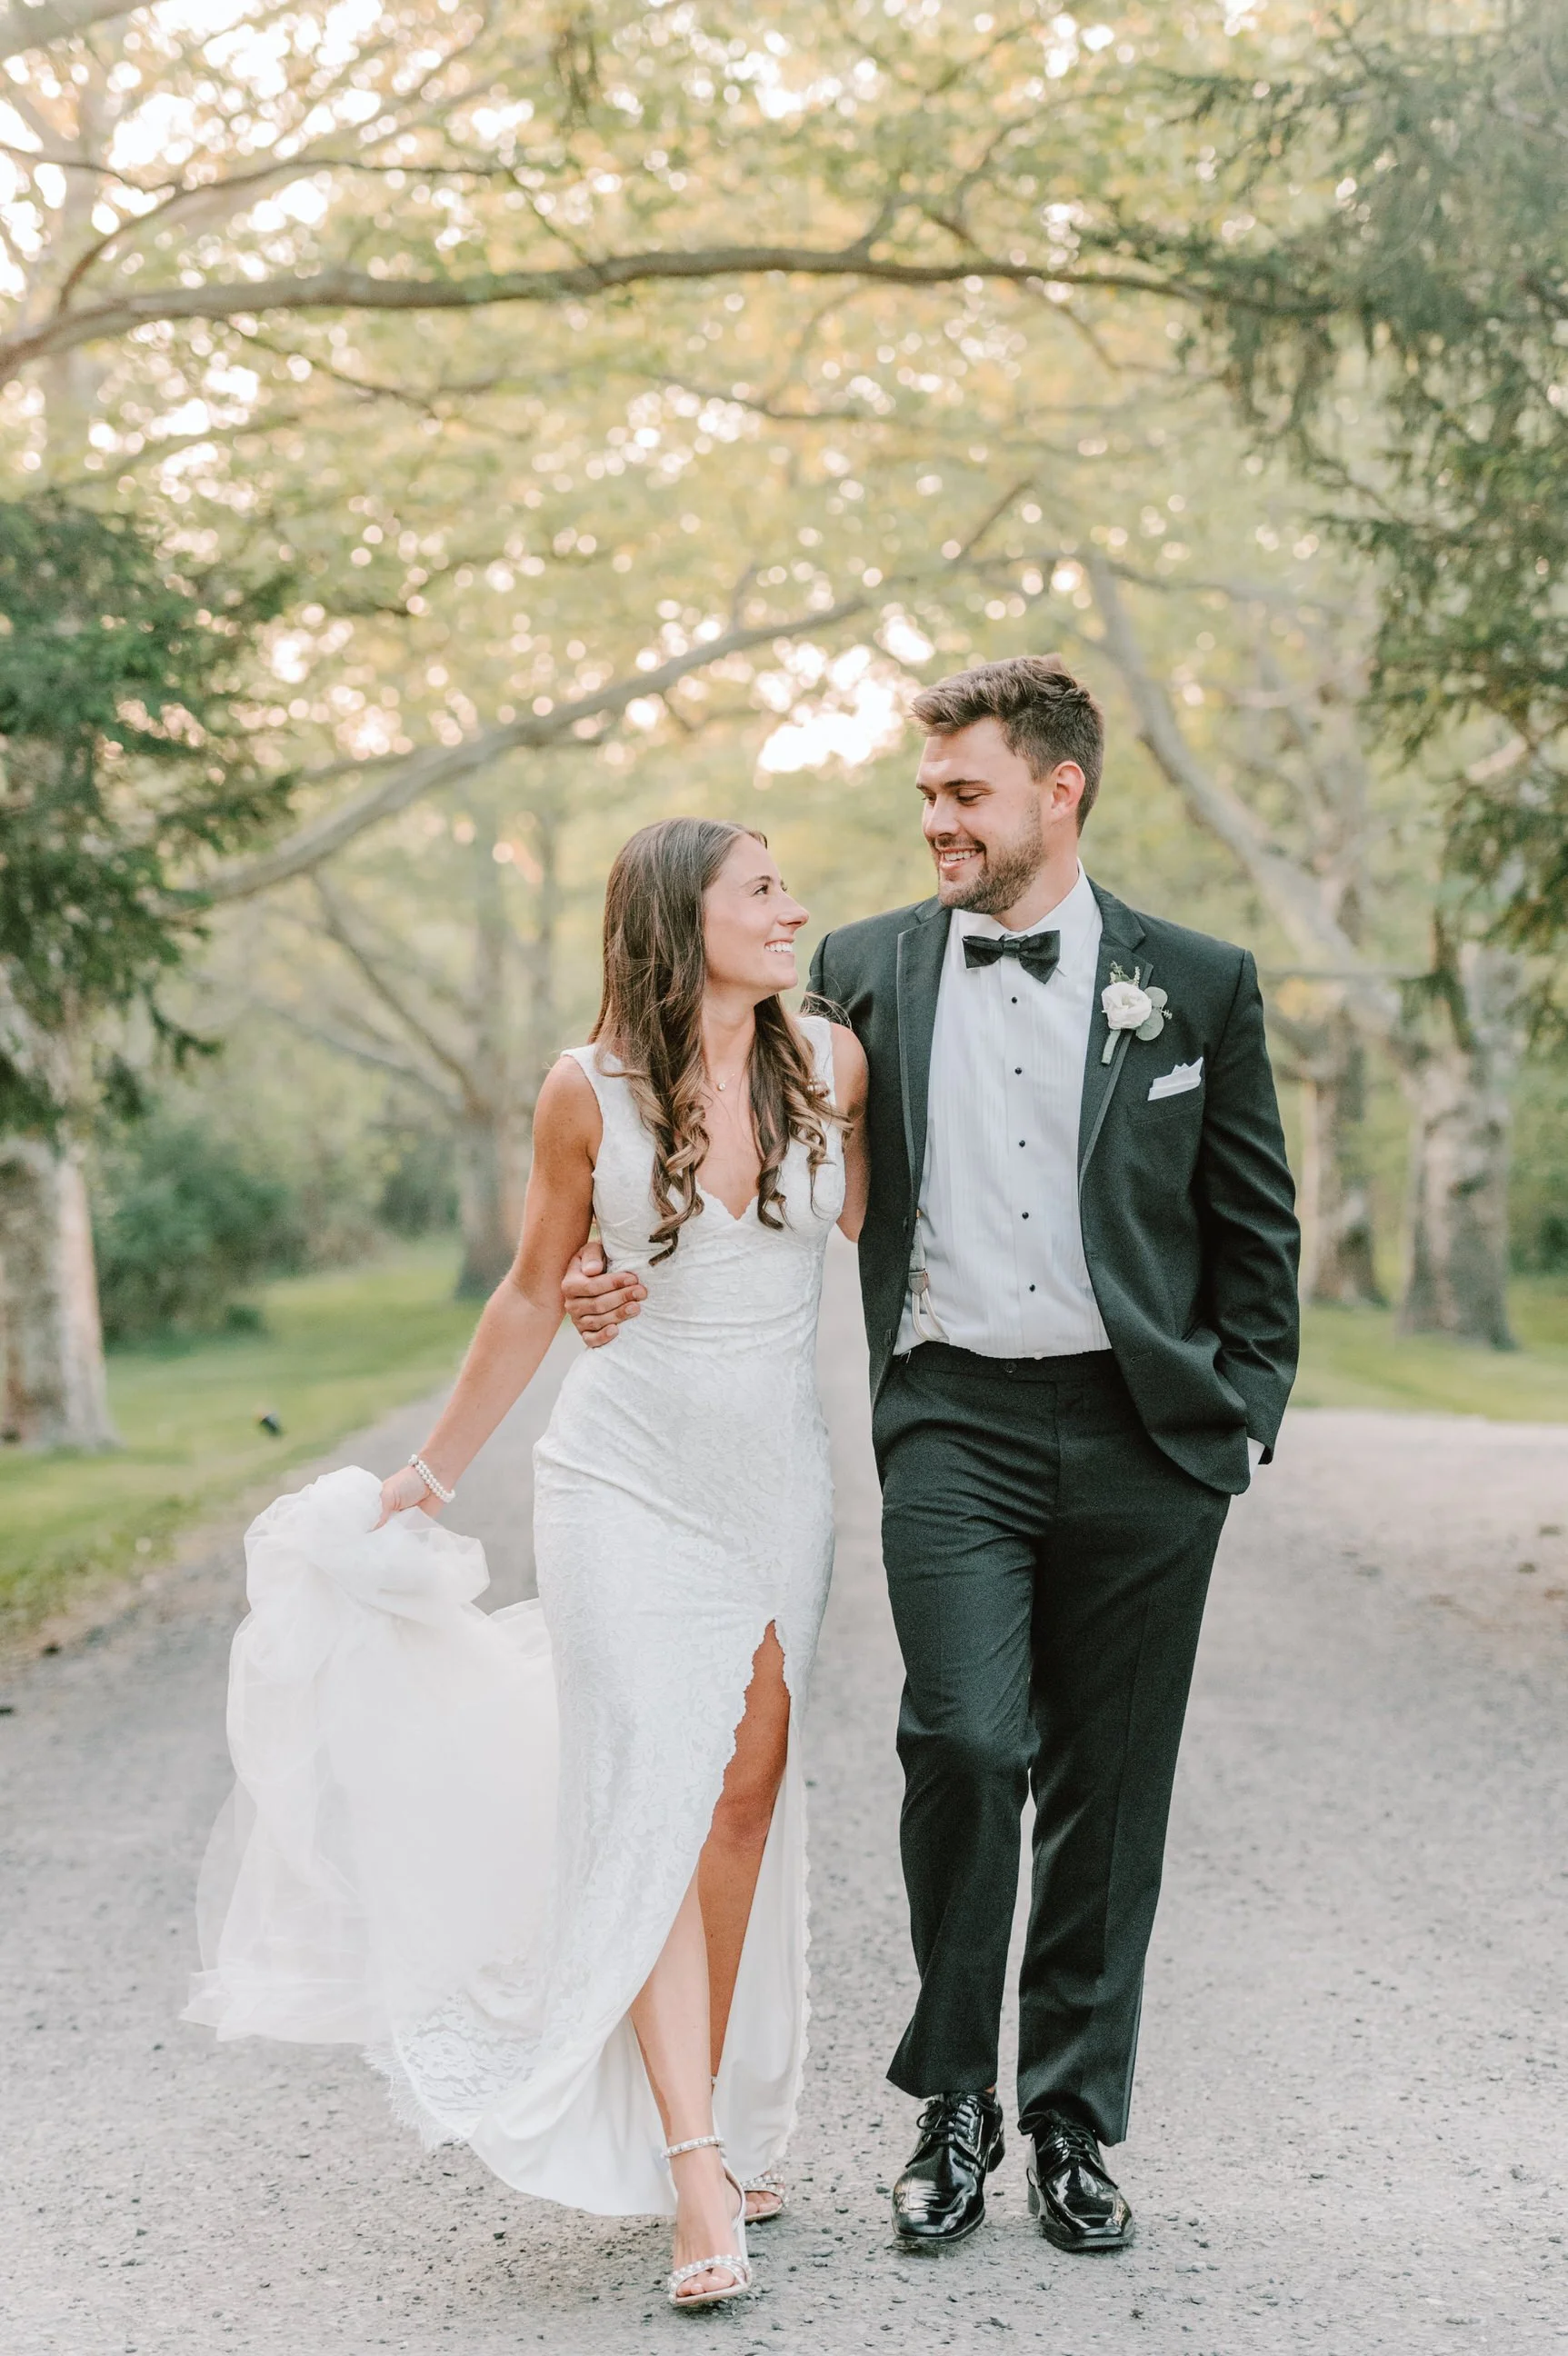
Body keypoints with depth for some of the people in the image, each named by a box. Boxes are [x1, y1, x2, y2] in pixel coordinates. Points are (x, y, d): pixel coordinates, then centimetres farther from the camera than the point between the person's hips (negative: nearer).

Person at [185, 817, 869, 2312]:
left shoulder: (830, 1062, -2)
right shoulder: (590, 1094, -6)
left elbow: (884, 1226, 15)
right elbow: (532, 1295, 6)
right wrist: (430, 1476, 13)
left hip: (778, 1483, 3)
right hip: (631, 1476, -3)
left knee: (745, 1795, 5)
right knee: (651, 1802, -9)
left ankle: (710, 2117, 19)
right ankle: (695, 2178, -12)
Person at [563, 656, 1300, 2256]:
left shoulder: (1196, 985, 5)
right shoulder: (866, 971, 7)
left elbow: (1254, 1230, 9)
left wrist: (1242, 1421, 2)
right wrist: (630, 1271, -4)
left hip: (1143, 1433, 1)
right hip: (953, 1420, 0)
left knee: (1108, 1787, 6)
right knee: (965, 1742, -16)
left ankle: (1073, 2124, 20)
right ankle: (953, 2098, 4)